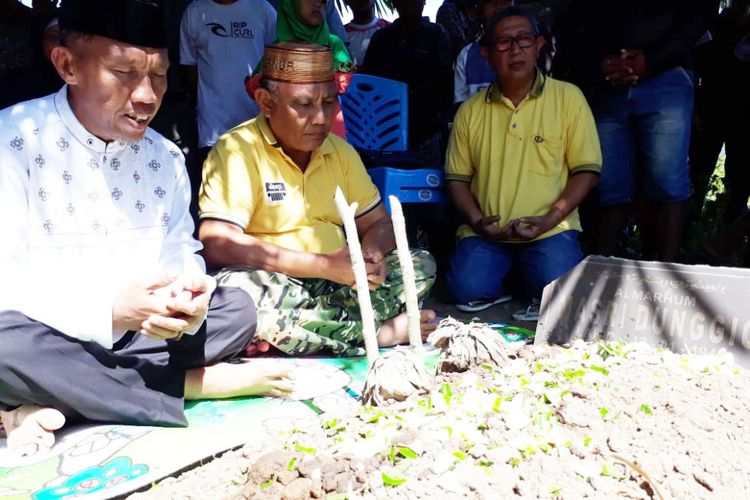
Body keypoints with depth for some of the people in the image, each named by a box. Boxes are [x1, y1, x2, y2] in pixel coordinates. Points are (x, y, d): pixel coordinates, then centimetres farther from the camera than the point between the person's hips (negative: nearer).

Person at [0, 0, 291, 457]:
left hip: (132, 333, 5)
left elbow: (183, 255, 4)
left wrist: (190, 301, -20)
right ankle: (191, 383, -17)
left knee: (237, 309, -10)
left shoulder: (165, 158, 1)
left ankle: (55, 402, -19)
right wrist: (109, 310, -33)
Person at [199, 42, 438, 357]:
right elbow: (216, 245, -23)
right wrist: (323, 265, -24)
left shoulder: (340, 150, 9)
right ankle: (378, 333, -19)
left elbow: (377, 224, 13)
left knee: (421, 265, -5)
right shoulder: (237, 151, -11)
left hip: (336, 284, 5)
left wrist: (373, 255, -13)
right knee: (237, 289, -36)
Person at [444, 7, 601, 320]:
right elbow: (458, 177, 11)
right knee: (467, 291, -21)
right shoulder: (471, 110, 8)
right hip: (485, 233, 2)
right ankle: (509, 282, 12)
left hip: (550, 230, -1)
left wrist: (549, 220, -12)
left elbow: (586, 170, 0)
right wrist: (476, 220, -7)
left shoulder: (568, 97, 0)